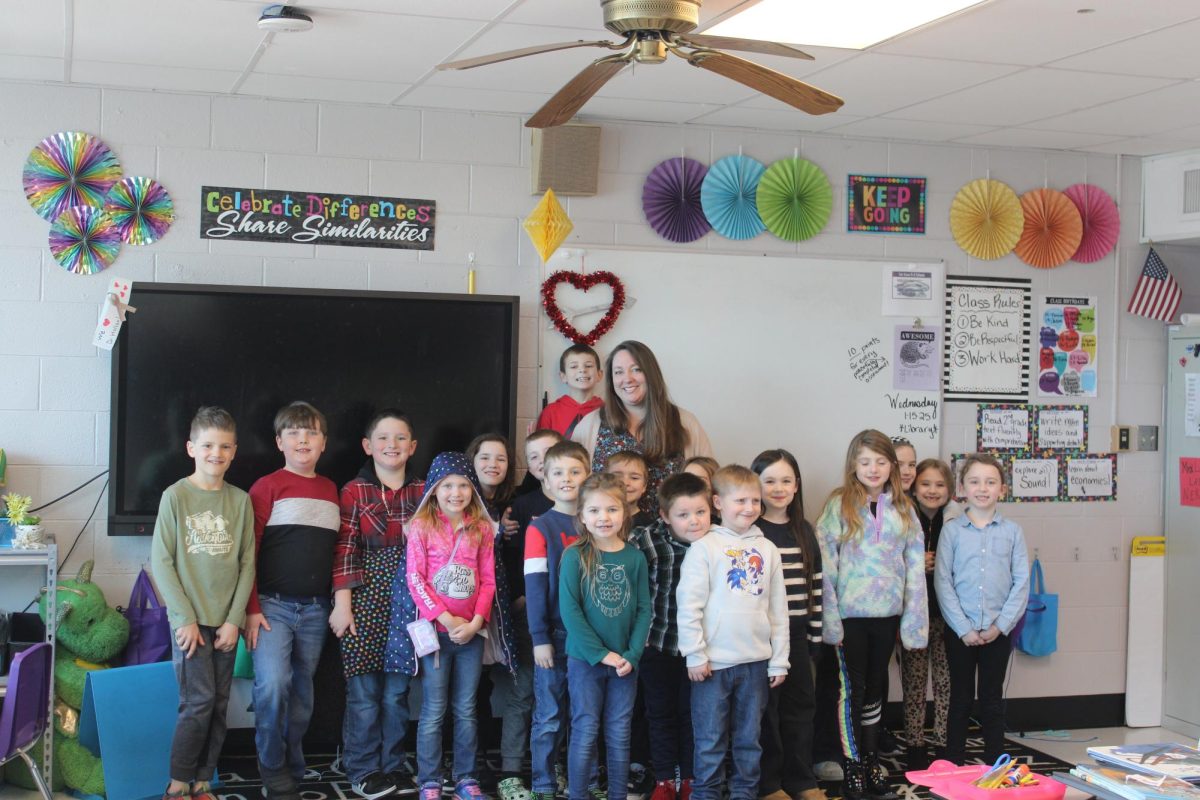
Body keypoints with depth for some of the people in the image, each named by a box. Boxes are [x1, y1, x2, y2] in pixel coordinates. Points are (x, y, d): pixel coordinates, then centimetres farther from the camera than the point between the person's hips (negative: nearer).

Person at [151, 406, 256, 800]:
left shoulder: (240, 500, 5)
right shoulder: (176, 496, -4)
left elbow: (247, 564, 5)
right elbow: (161, 562, -6)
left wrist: (234, 619, -3)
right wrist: (185, 618, -10)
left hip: (225, 620, 3)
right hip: (190, 619, -3)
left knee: (218, 704, 5)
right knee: (199, 700, -9)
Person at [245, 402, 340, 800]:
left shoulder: (331, 490, 10)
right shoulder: (267, 487, -3)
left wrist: (339, 600, 8)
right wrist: (251, 609, -9)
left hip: (315, 608, 4)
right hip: (273, 604, -4)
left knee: (302, 693, 10)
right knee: (272, 685, -17)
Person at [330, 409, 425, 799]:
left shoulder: (423, 492, 8)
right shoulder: (354, 491, 0)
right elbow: (345, 549, -4)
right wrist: (342, 603, -9)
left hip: (408, 602, 3)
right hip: (365, 598, -2)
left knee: (397, 689, 7)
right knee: (365, 690, -1)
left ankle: (393, 766, 19)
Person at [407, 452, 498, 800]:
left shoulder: (482, 528, 6)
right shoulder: (421, 526, -3)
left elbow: (488, 580, 4)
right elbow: (415, 579, -9)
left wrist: (475, 622, -8)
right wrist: (446, 619, -14)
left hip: (471, 631, 3)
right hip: (435, 628, -3)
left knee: (466, 709, 9)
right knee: (434, 711, 1)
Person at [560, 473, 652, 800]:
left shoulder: (635, 558, 0)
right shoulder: (575, 556, -8)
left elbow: (644, 609, 2)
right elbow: (569, 610, -12)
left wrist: (632, 654, -9)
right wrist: (600, 653, -16)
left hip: (625, 661, 3)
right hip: (584, 660, -3)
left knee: (620, 733, 10)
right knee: (585, 732, 3)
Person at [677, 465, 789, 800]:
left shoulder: (767, 549, 7)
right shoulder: (705, 546, -5)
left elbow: (778, 609, 10)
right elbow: (689, 605, -8)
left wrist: (779, 660, 8)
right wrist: (695, 655, -11)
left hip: (756, 662, 4)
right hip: (713, 661, -3)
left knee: (749, 739, 12)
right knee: (710, 741, 4)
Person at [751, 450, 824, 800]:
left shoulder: (804, 531, 9)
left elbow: (814, 584, 12)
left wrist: (816, 632, 10)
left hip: (797, 632, 5)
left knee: (801, 704, 10)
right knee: (765, 707, 3)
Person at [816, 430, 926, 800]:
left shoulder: (902, 508, 7)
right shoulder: (840, 504, -4)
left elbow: (915, 564, 6)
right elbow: (825, 562, -8)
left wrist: (914, 618, 0)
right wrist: (830, 616, -14)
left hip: (887, 613, 3)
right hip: (851, 613, -3)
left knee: (874, 689, 12)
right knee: (852, 689, 2)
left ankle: (871, 764, 21)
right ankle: (852, 769, 10)